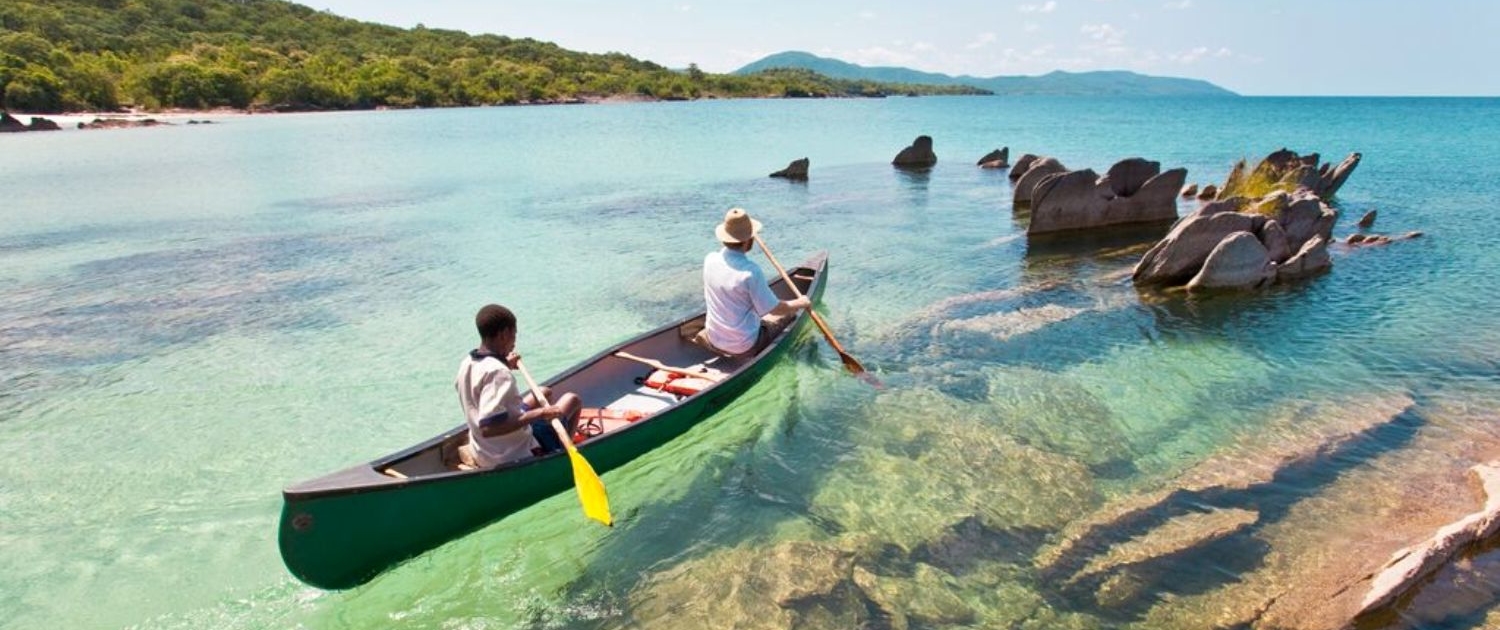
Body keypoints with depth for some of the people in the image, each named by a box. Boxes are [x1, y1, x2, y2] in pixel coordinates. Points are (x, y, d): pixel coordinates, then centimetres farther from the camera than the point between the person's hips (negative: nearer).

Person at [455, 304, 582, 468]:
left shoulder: (467, 363, -2)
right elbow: (488, 428, -35)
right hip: (515, 458, -9)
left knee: (545, 393, 25)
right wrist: (538, 414, -33)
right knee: (572, 400, 7)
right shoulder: (497, 372, -29)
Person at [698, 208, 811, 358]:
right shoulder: (751, 271, -27)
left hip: (713, 341, 6)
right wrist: (801, 303, 2)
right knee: (786, 314, 13)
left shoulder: (709, 259, -10)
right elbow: (775, 309, -17)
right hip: (744, 348, -6)